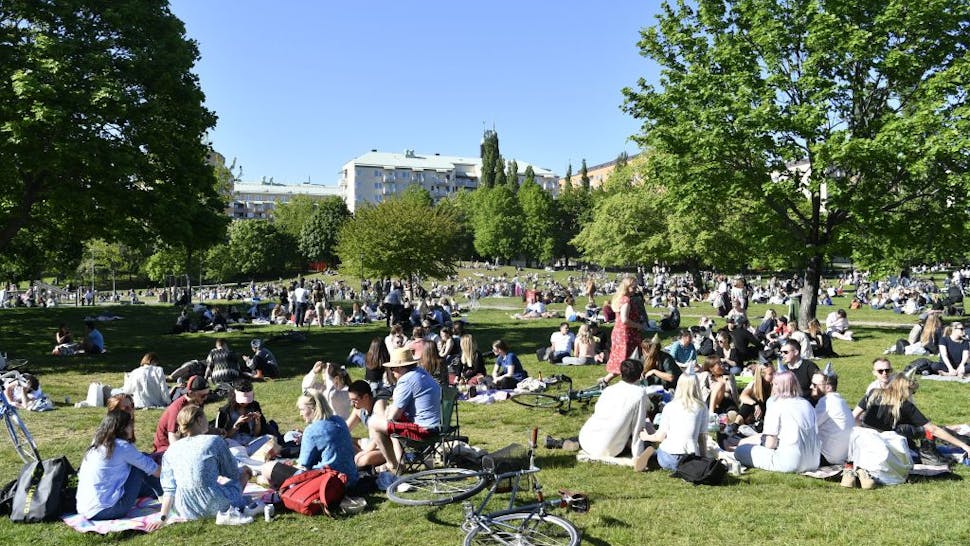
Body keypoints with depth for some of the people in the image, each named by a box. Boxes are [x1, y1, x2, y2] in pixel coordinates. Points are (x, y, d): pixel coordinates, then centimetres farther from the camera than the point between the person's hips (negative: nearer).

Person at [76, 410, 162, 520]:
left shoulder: (96, 444, 8)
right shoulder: (122, 446, -13)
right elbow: (150, 467, -1)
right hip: (105, 511, -8)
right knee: (140, 466, 3)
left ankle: (156, 493, 40)